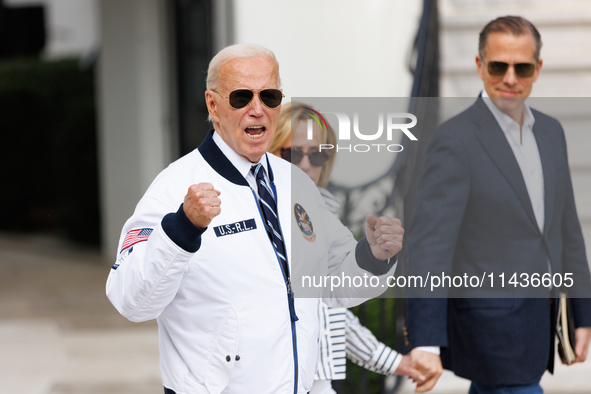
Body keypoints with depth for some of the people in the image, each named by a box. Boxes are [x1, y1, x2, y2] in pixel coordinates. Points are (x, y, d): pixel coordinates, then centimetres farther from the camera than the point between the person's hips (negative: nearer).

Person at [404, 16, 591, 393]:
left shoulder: (549, 131, 9)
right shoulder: (455, 141, -16)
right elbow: (428, 244, -23)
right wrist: (425, 344, -31)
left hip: (534, 322, 8)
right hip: (489, 329, -8)